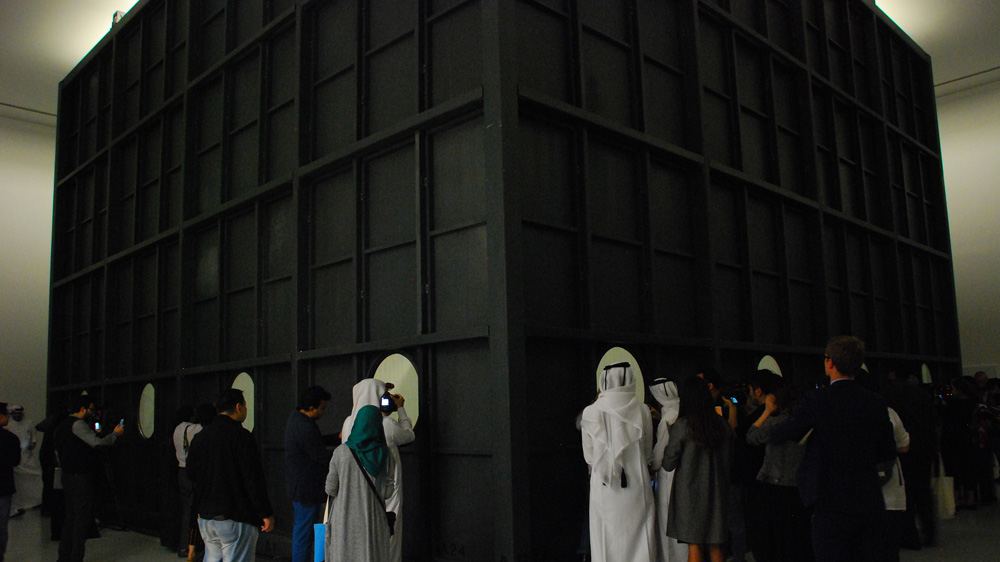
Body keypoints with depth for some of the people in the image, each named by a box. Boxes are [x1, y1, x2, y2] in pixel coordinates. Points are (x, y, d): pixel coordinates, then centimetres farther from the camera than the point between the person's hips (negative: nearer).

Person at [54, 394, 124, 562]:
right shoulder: (77, 424, -15)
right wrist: (115, 434, -11)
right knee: (82, 519, -5)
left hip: (68, 477, 10)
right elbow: (98, 442, -25)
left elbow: (58, 453, 24)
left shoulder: (62, 425, 17)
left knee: (71, 518, 15)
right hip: (82, 479, -10)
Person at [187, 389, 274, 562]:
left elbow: (191, 476, 17)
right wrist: (266, 513, -13)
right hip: (236, 519, -7)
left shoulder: (199, 437, 9)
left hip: (205, 517, 7)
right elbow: (254, 479, -17)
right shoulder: (241, 436, -14)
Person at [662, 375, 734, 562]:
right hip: (717, 491, 4)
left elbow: (668, 464, -7)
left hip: (690, 492, -4)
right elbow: (729, 462, 11)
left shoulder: (681, 426, -12)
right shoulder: (723, 426, 1)